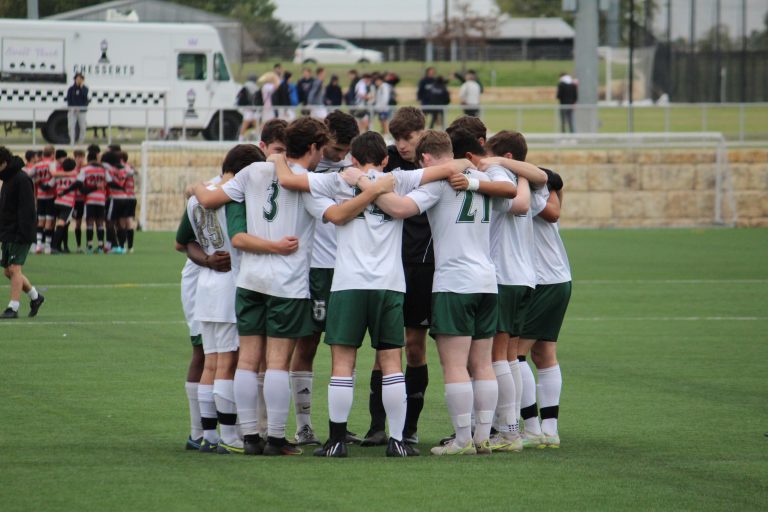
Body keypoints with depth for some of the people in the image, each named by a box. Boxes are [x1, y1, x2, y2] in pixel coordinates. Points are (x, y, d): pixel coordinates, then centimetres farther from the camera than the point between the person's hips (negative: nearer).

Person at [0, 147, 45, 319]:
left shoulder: (22, 180, -15)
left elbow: (27, 209, -20)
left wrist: (22, 233, -24)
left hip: (20, 235, -10)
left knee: (14, 268, -12)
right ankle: (35, 296, 25)